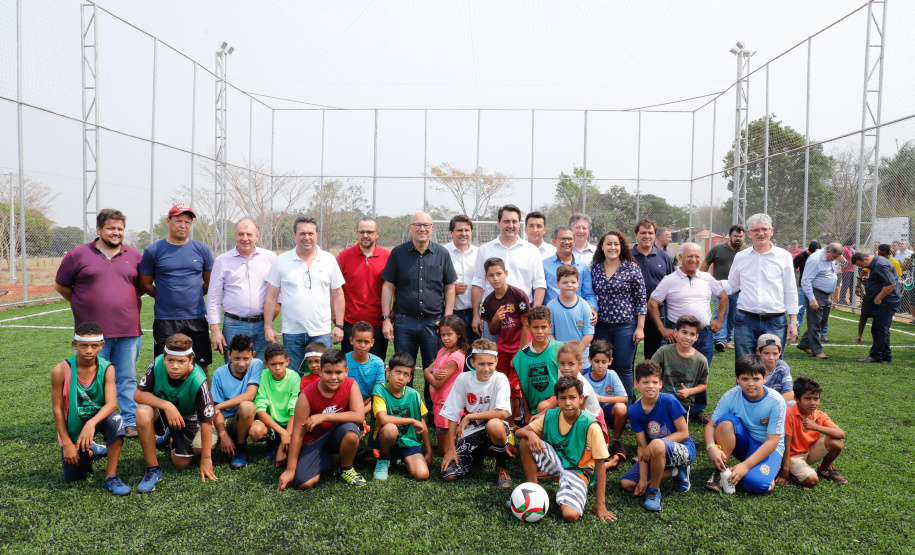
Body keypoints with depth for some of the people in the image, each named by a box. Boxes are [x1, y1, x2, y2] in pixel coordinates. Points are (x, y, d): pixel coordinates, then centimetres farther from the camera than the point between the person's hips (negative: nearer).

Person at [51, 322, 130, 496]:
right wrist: (67, 443, -10)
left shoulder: (106, 368, -17)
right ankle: (92, 451, 38)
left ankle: (111, 477, -23)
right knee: (73, 477, 3)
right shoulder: (61, 371, -18)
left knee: (115, 420, -36)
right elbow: (57, 409, -11)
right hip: (72, 425, 1)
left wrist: (91, 423, -45)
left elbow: (112, 403, -27)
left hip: (98, 417, -1)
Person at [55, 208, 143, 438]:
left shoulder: (134, 256, 9)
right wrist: (84, 304, 9)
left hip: (128, 331, 2)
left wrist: (127, 302, 11)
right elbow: (61, 286, 11)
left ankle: (131, 423, 13)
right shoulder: (78, 255, 2)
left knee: (127, 379, 7)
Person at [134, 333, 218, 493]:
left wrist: (206, 459, -21)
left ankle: (172, 437, 34)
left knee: (182, 464, -2)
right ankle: (153, 469, -17)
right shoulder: (157, 365, -27)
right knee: (143, 412, -34)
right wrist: (167, 405, -39)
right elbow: (138, 394, -23)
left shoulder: (198, 382, -33)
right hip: (160, 410, 1)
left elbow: (207, 421, -26)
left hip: (186, 418, -1)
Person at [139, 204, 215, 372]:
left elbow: (210, 283, 16)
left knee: (201, 366, 4)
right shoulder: (153, 251, 3)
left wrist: (192, 296, 9)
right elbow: (145, 285, 9)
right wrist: (168, 297, 7)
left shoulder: (202, 250, 7)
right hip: (165, 320, -1)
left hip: (197, 319, 1)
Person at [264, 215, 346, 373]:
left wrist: (339, 326, 2)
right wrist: (268, 327, 0)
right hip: (292, 332, 0)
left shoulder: (329, 260, 4)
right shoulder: (281, 261, 2)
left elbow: (338, 296, 7)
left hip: (321, 332, 0)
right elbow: (271, 298, 4)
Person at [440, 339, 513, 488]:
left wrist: (469, 417, -21)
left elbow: (503, 413, -27)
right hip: (470, 431, 3)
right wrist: (451, 448, -8)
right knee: (449, 474, -13)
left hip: (493, 427, -3)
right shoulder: (463, 379, -8)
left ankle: (501, 466, -8)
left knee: (495, 424, -39)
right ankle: (479, 455, 20)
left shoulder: (500, 379, -13)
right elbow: (452, 415, -3)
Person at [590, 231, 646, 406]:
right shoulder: (595, 268, 5)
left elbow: (641, 300, -3)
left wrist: (640, 327, -7)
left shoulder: (632, 268, -4)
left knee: (624, 368, 1)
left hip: (626, 325, -3)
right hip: (601, 325, 3)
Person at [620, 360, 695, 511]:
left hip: (684, 451, -6)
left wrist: (654, 445, -24)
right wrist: (643, 478, -13)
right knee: (627, 484, -4)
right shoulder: (634, 411, -7)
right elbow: (642, 445, -6)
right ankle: (676, 472, 6)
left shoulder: (669, 401, -19)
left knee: (656, 445, -39)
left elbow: (684, 434, -15)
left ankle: (654, 490, -14)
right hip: (658, 454, 6)